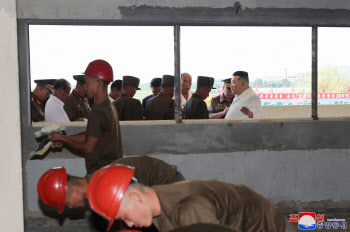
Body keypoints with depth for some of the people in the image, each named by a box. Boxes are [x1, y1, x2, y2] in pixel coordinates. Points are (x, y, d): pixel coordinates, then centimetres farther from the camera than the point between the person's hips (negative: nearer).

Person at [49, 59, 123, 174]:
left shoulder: (97, 112, -21)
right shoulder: (110, 107, 10)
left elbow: (88, 147, -15)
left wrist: (63, 139, -3)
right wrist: (64, 138, 16)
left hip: (101, 172, -9)